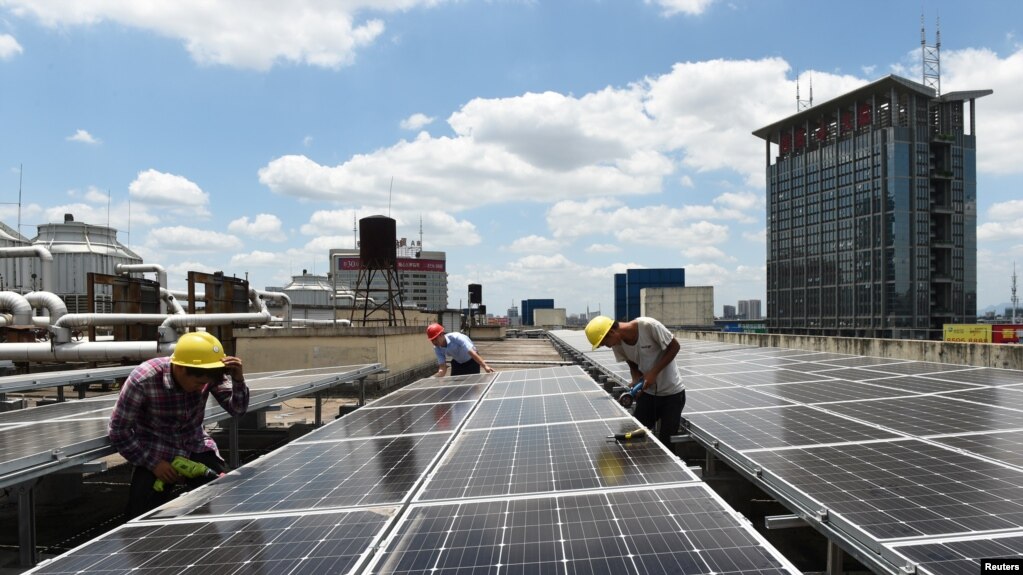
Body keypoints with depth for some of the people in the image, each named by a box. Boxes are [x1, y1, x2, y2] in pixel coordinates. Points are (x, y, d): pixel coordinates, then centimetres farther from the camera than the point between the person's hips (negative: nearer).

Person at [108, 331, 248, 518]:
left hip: (196, 449, 2)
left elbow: (237, 409, -10)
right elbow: (118, 431, -14)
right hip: (155, 454, -2)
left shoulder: (209, 374, -16)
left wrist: (238, 379, -29)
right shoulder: (142, 381, -25)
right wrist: (153, 463, -17)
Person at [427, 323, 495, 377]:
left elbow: (471, 352, -41)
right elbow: (442, 369, -18)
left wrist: (485, 366, -50)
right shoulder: (437, 349, -16)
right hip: (457, 363, 5)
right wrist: (433, 377, -40)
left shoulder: (455, 337, -33)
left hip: (472, 361, -5)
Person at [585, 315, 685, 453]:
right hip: (647, 392, 5)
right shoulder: (617, 344, -9)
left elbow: (674, 346, -16)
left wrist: (653, 372, -22)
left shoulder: (649, 326, -27)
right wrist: (636, 381, -16)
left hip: (672, 392, -5)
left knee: (666, 442, -3)